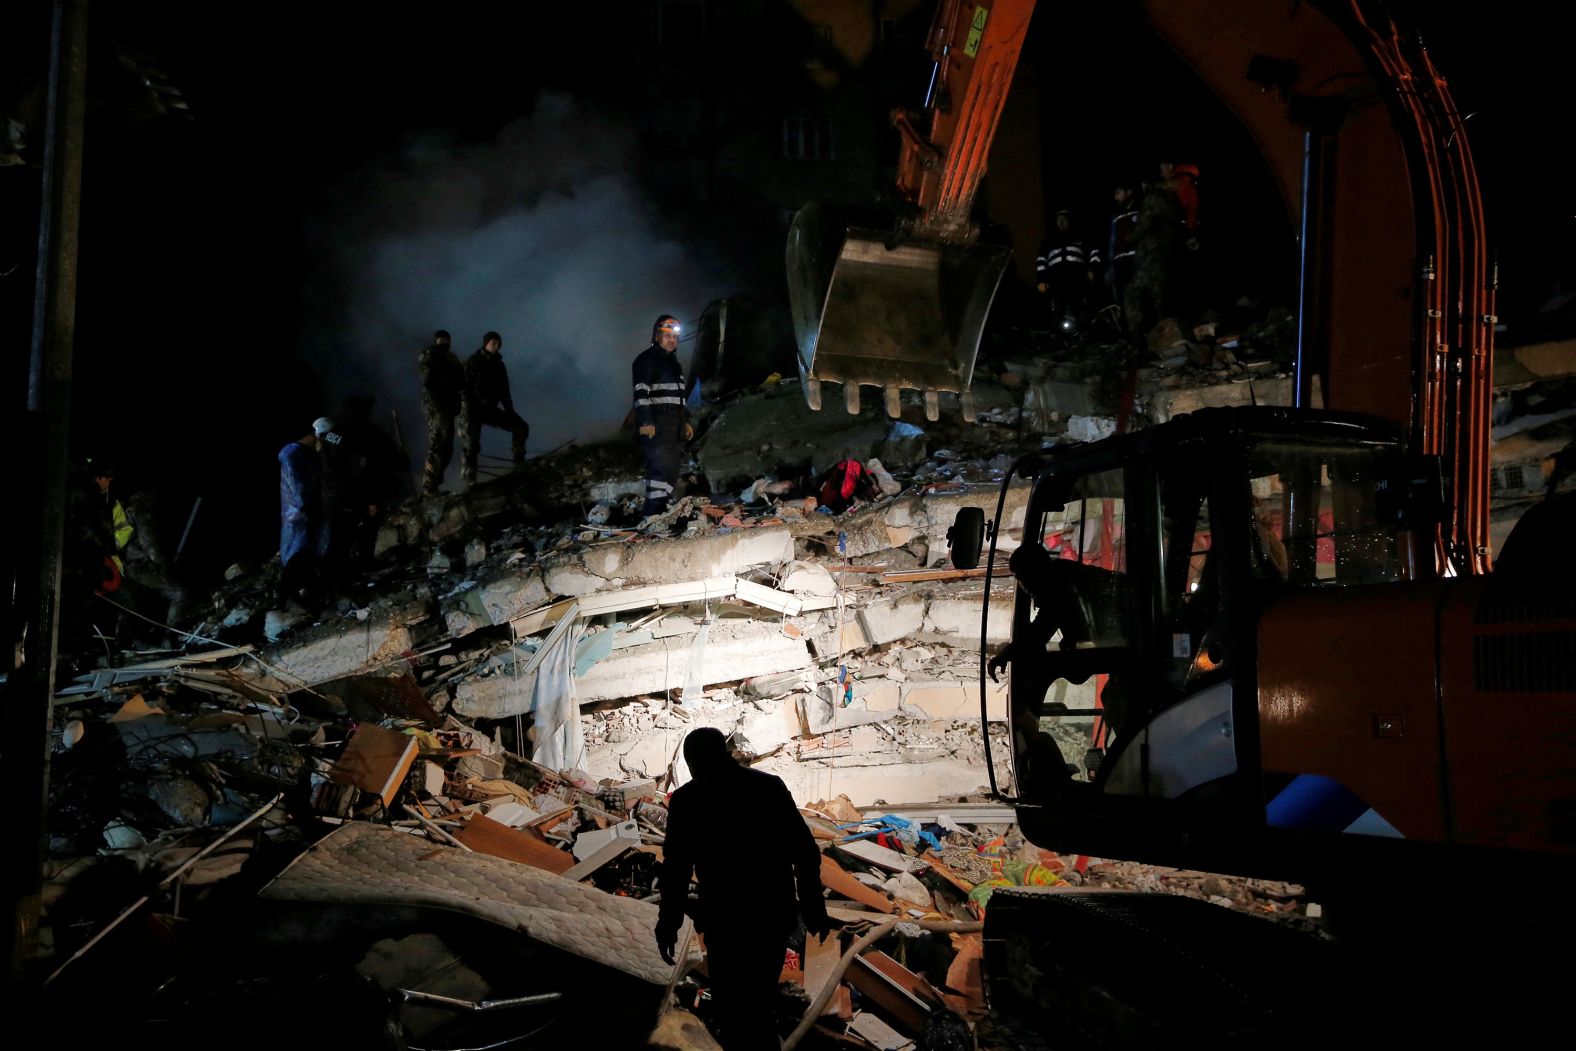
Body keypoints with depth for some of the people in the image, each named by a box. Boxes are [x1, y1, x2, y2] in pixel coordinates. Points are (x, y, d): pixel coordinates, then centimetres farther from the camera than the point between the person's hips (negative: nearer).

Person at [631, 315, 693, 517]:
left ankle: (663, 507, 15)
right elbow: (641, 392, -14)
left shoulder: (672, 361, 23)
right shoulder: (646, 360, -5)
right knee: (662, 464, -16)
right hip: (655, 425, -9)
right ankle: (653, 511, -18)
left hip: (673, 425, 9)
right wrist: (645, 421, -21)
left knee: (671, 466, 9)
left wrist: (685, 421, 26)